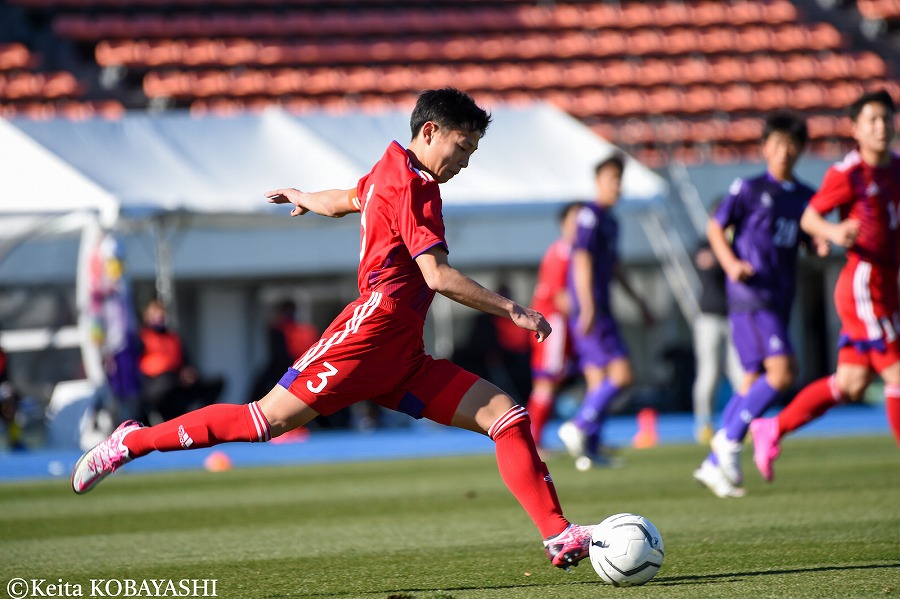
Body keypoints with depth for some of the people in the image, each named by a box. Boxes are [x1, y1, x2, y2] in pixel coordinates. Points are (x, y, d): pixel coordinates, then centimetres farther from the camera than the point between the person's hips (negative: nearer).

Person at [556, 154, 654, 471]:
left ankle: (589, 449, 7)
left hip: (599, 310, 10)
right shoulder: (590, 216, -10)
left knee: (598, 380, 7)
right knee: (621, 372, -15)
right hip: (591, 310, -10)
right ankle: (578, 427, -13)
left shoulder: (610, 221, 19)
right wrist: (587, 307, -25)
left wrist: (639, 302, 33)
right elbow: (583, 260, -18)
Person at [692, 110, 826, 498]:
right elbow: (716, 227, 2)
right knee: (781, 371, -19)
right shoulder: (749, 189, -3)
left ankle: (715, 464, 14)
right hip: (751, 295, -7)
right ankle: (730, 438, -6)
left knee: (755, 382, 8)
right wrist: (731, 263, -13)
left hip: (780, 299, 7)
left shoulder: (805, 197, 13)